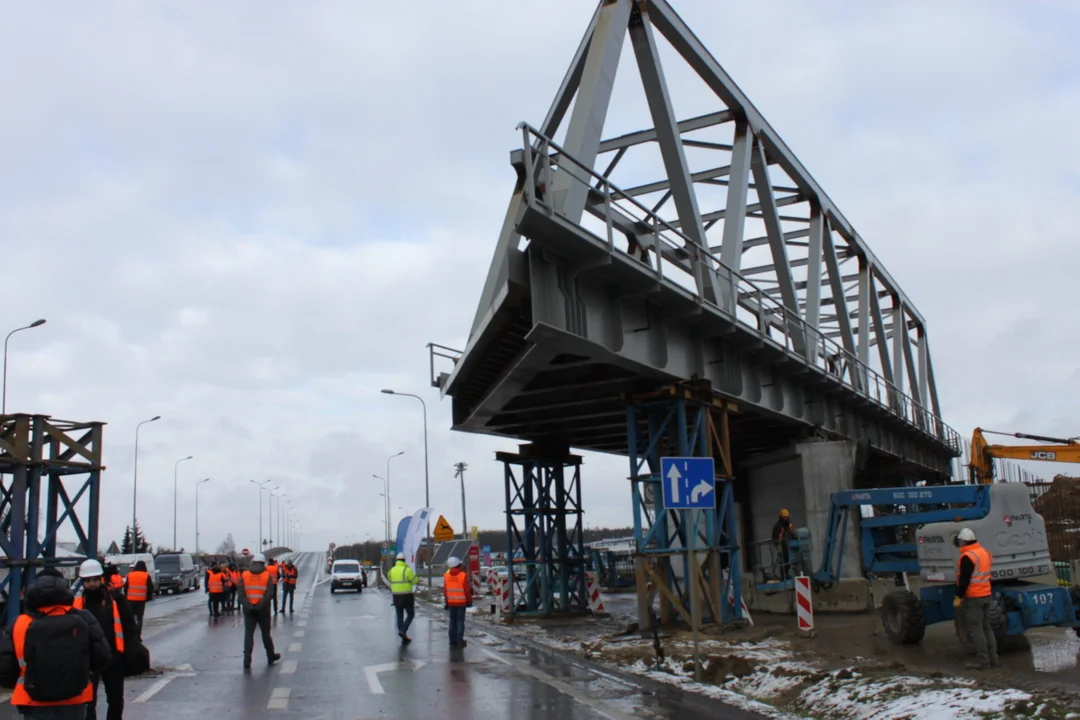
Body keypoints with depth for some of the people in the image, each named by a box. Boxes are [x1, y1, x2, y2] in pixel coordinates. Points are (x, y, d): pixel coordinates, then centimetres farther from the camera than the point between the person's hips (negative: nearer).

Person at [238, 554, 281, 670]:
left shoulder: (244, 576, 3)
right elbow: (269, 594, -13)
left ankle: (247, 660, -6)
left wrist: (248, 606, -13)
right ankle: (271, 657, 25)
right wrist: (260, 606, -15)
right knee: (266, 634, 13)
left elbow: (241, 594, -7)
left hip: (248, 611, 1)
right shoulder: (267, 576, -2)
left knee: (248, 634, 4)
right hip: (263, 611, -1)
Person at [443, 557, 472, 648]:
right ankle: (460, 641, -2)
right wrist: (469, 601, 2)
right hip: (461, 603, -4)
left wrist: (446, 602, 14)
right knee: (460, 621, 1)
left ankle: (452, 642, 12)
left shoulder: (446, 576, 2)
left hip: (451, 603, 4)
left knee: (452, 622, 11)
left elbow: (445, 591, 6)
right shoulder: (463, 575, -11)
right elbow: (467, 590, -9)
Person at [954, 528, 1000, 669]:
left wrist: (958, 597, -16)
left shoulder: (968, 557, -18)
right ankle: (993, 659, 17)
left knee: (975, 628, -4)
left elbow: (964, 579, -20)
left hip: (972, 598, -9)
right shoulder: (985, 552, 11)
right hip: (986, 595, 9)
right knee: (986, 627, 14)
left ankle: (982, 660, -5)